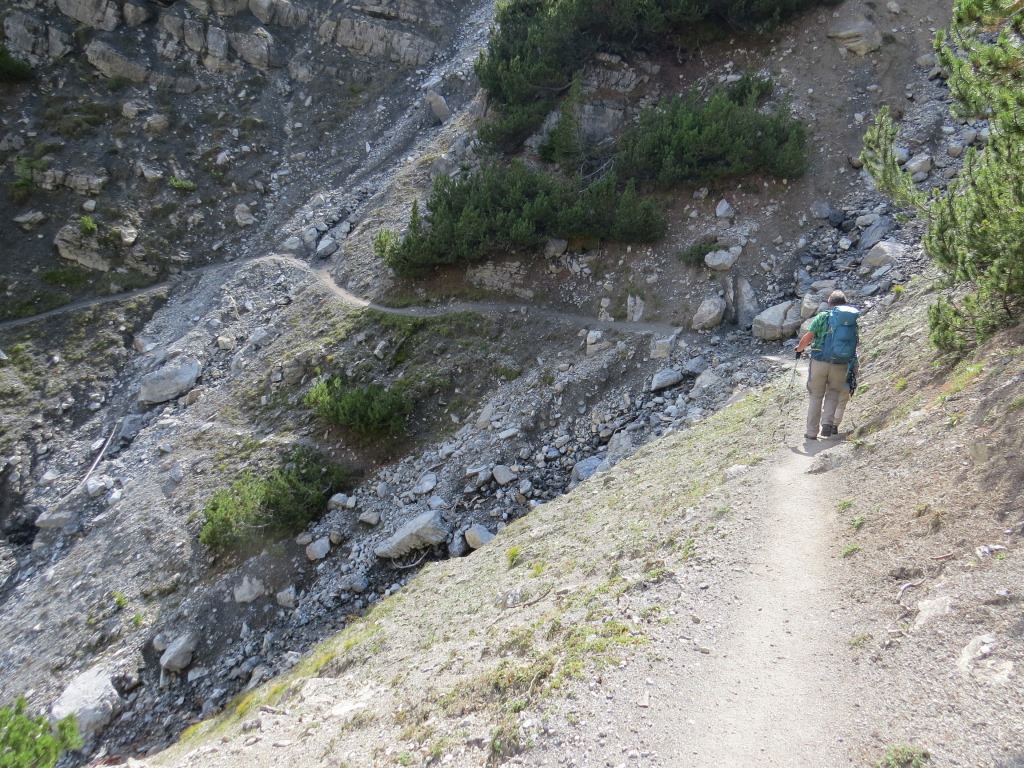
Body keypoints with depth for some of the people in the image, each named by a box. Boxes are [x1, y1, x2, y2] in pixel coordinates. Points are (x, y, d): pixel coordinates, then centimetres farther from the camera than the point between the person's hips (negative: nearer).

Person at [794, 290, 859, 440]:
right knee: (833, 393, 19)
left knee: (816, 395, 10)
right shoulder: (852, 320, 7)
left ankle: (812, 432, 9)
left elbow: (807, 337, -6)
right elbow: (854, 345, 10)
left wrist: (799, 348, 13)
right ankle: (828, 423, -1)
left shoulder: (823, 316, 0)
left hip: (819, 361, -1)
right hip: (840, 365, 1)